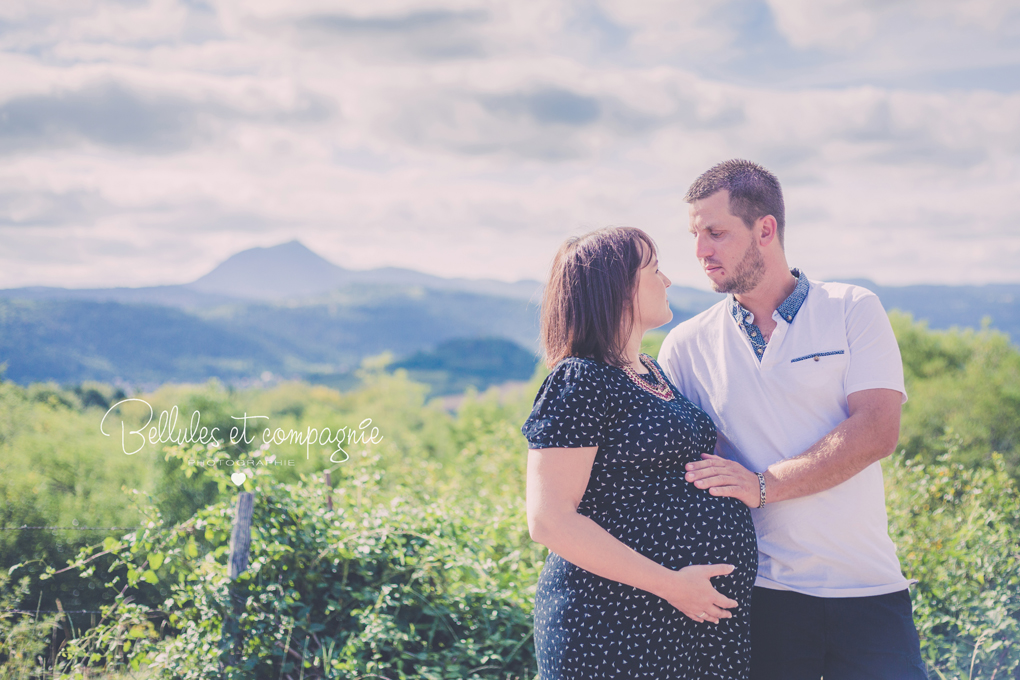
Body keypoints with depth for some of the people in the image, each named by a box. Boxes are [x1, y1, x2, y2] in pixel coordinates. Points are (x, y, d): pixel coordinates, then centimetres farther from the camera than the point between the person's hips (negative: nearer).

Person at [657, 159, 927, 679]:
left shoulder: (853, 310, 2)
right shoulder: (686, 345, 6)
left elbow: (877, 432, -10)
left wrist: (763, 485, -18)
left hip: (866, 590, -1)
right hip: (757, 594, 1)